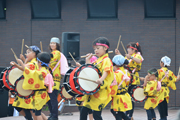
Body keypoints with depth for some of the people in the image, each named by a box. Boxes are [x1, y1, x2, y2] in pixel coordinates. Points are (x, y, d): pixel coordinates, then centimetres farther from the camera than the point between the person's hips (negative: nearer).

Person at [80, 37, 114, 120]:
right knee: (83, 111, 7)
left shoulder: (106, 60, -9)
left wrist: (101, 79, -44)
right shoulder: (97, 61, 20)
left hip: (101, 92, -9)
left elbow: (106, 71, -26)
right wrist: (87, 62, 16)